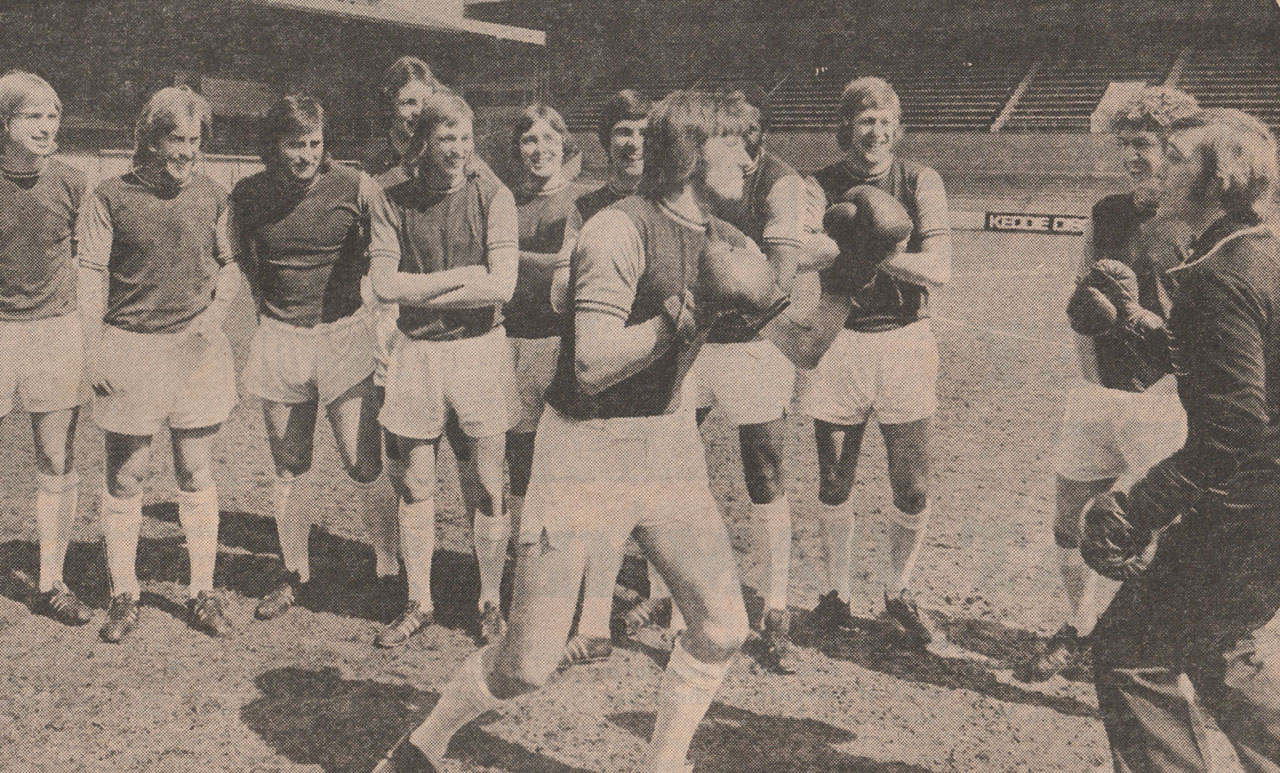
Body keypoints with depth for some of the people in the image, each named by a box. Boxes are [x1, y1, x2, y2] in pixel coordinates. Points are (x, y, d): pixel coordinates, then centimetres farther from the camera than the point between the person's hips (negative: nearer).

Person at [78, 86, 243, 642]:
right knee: (124, 479, 5)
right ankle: (123, 595, 18)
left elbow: (231, 267, 15)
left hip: (197, 350, 2)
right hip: (128, 349, -2)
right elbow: (90, 278, -1)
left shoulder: (212, 197, 6)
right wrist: (95, 350, -7)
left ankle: (203, 592, 17)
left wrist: (216, 312, -2)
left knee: (197, 477, 7)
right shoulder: (111, 197, -2)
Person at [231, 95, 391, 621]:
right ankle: (295, 575, 26)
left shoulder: (355, 188, -7)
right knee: (287, 471, 10)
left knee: (366, 470, -5)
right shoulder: (247, 195, 1)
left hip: (346, 338, -3)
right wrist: (270, 310, 11)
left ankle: (391, 572, 12)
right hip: (279, 341, 3)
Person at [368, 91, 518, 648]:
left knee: (490, 486, 3)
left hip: (481, 349, -2)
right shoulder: (393, 203, 2)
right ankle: (418, 604, 23)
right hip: (416, 353, 2)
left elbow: (502, 286, -13)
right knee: (414, 486, 8)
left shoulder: (492, 197, -3)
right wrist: (463, 276, -12)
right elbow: (384, 285, -8)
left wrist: (420, 291, -12)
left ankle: (489, 602, 20)